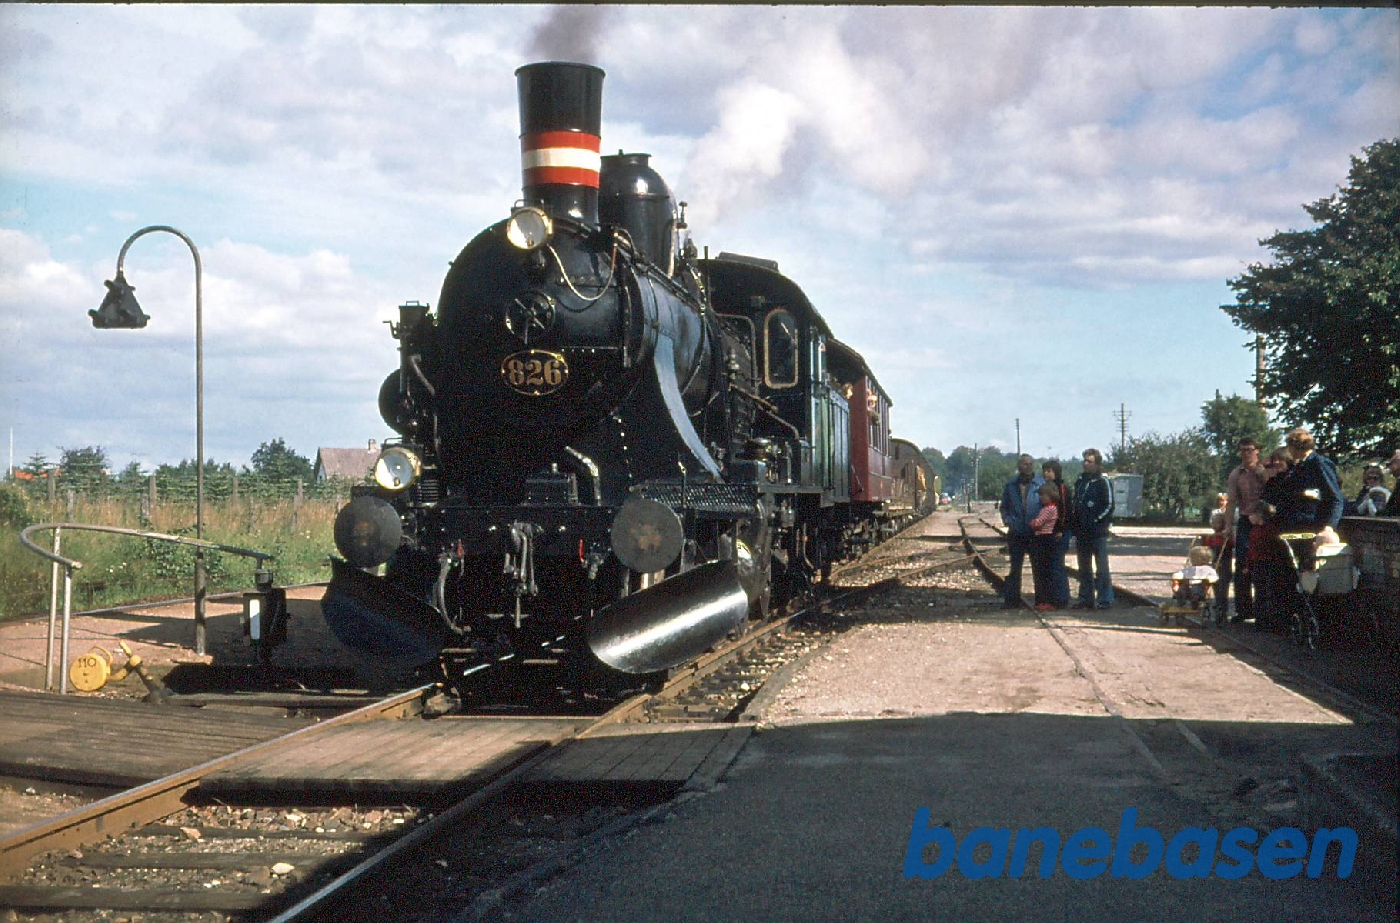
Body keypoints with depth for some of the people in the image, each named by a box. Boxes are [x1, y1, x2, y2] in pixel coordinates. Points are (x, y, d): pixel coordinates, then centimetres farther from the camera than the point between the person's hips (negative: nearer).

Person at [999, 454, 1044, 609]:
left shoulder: (1041, 484, -3)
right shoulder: (1011, 485, 6)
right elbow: (1004, 507, 14)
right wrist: (1007, 520, -3)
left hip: (1036, 533, -2)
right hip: (1016, 533, 2)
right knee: (1015, 567, 6)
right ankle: (1011, 599, 10)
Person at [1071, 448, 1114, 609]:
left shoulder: (1103, 482, -5)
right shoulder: (1080, 481, 16)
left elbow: (1109, 506, -9)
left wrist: (1094, 521, -14)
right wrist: (1075, 527, 11)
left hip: (1098, 533, -7)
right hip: (1082, 532, 7)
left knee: (1101, 568, -6)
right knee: (1084, 569, 10)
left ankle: (1105, 599, -4)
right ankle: (1085, 598, 16)